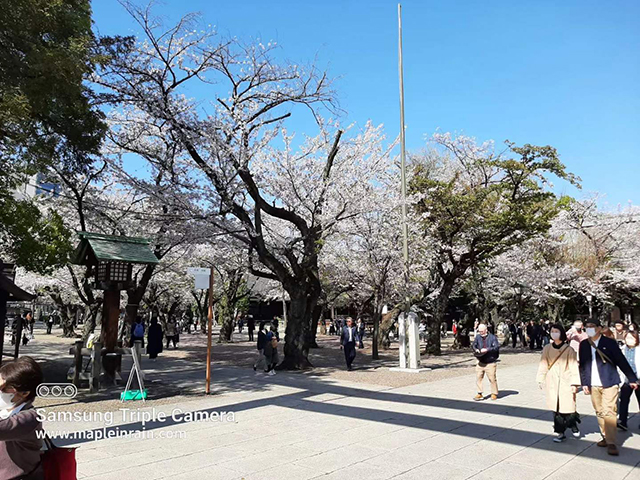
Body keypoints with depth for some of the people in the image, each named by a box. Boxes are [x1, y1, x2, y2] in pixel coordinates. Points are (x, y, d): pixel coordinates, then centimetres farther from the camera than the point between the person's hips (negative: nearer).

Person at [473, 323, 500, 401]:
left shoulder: (492, 337, -8)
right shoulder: (477, 337, 4)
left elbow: (497, 347, -16)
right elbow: (474, 345, 9)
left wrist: (487, 349, -24)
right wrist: (476, 350, -13)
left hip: (490, 363, -4)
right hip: (480, 362, 4)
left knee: (492, 378, 4)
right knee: (478, 378, 3)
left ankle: (494, 394, 22)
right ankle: (480, 394, 15)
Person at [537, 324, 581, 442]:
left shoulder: (568, 349, -5)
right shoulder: (547, 349, 3)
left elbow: (574, 366, -5)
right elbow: (543, 365, 8)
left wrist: (575, 383, -10)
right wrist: (540, 380, 8)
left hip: (566, 381, -3)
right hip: (552, 382, 3)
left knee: (568, 406, -3)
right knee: (555, 408, 4)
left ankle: (573, 426, 26)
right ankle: (561, 433, 15)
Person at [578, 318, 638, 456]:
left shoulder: (609, 342, -3)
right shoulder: (584, 345, 7)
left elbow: (621, 361, 0)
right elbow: (582, 365, 10)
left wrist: (632, 379, 1)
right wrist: (584, 383, 6)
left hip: (609, 383, -4)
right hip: (593, 385, 4)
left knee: (609, 412, -7)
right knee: (600, 413, 10)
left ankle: (611, 443, -2)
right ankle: (605, 437, 24)